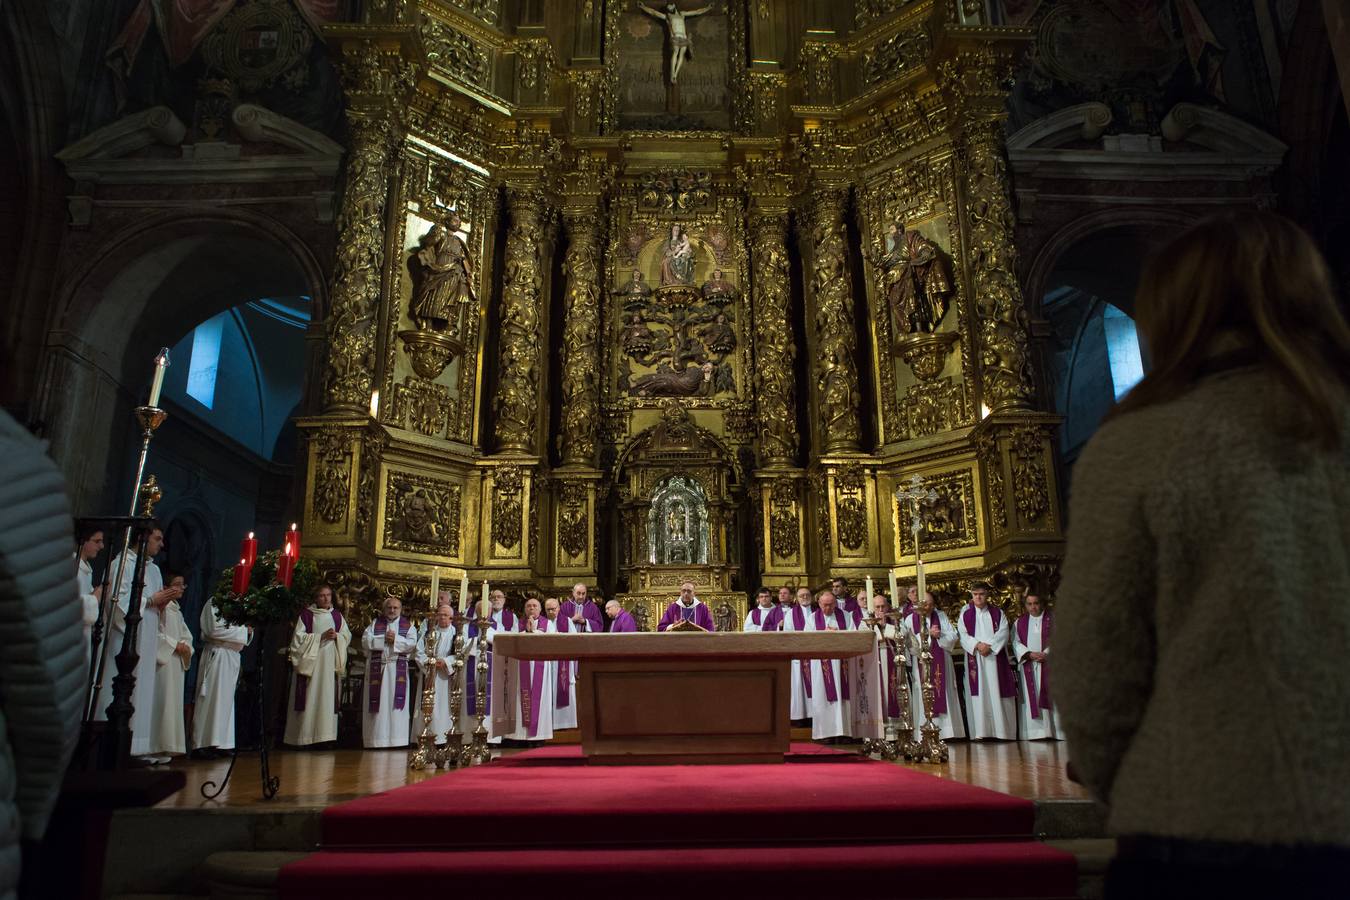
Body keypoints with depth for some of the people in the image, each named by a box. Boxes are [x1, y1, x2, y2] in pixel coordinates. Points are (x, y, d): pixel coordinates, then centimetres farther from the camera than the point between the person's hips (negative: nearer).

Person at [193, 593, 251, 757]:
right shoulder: (214, 603, -4)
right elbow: (215, 629, -16)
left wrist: (248, 632, 0)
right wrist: (242, 630, -11)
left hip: (232, 657, 8)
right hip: (217, 656, -8)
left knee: (226, 699, 7)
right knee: (212, 698, -7)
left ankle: (220, 743, 9)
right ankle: (204, 744, -4)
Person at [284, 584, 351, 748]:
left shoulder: (337, 615, 13)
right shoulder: (306, 614, 3)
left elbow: (347, 636, 12)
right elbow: (299, 637, -4)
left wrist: (336, 636, -8)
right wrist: (321, 636, -13)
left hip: (330, 662, 3)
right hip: (310, 661, -3)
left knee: (328, 698, -2)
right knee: (309, 699, -6)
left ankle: (325, 735, -1)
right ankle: (305, 736, -2)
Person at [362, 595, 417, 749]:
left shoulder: (408, 625, 8)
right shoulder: (375, 623, 11)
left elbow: (412, 643, -5)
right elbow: (365, 641, -1)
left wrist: (395, 639, -12)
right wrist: (384, 638, -10)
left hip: (398, 670, -1)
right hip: (377, 668, 1)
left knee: (396, 705, -2)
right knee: (378, 705, 1)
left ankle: (396, 739, 1)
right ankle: (376, 740, 5)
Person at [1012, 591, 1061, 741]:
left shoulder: (1051, 619, 6)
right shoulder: (1019, 622, 12)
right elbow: (1016, 642, 4)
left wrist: (1046, 653, -16)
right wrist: (1030, 654, -12)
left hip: (1048, 663, -2)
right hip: (1028, 666, 2)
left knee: (1050, 696, -4)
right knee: (1031, 697, -1)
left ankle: (1054, 731, -1)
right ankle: (1035, 732, 0)